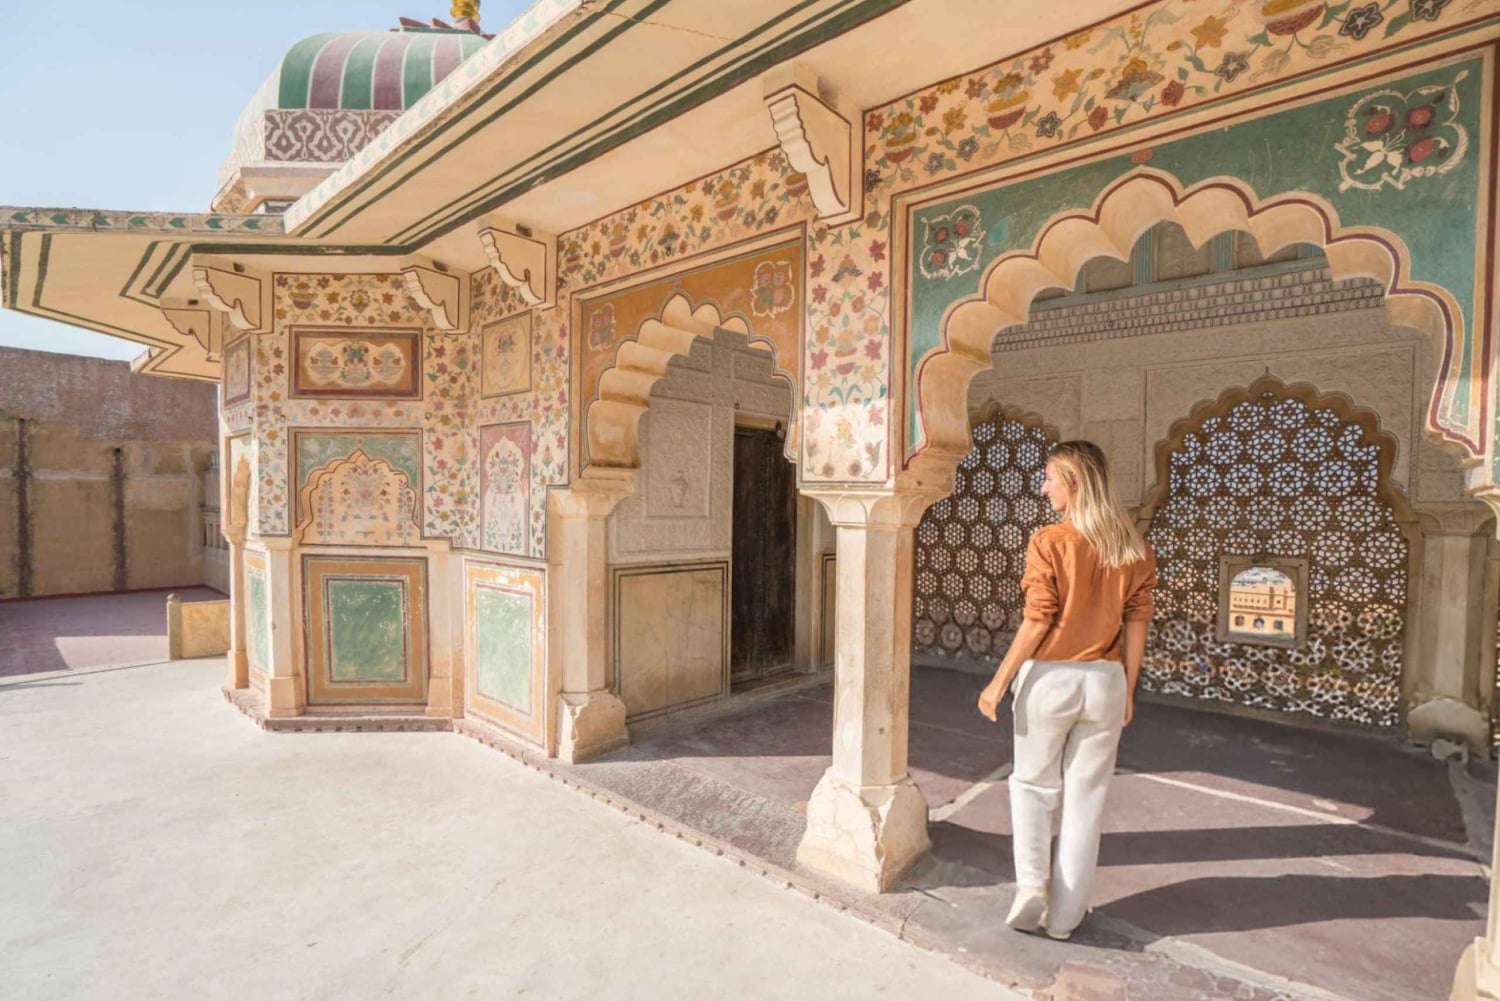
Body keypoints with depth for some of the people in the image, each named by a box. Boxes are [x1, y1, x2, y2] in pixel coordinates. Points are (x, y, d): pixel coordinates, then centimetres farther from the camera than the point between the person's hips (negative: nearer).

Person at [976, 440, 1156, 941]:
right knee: (1085, 798, 14)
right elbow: (1136, 624, 3)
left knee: (1033, 785, 18)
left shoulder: (1049, 541, -13)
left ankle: (1031, 884, 8)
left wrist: (999, 681, -7)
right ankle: (1063, 915, 25)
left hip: (1049, 677, -4)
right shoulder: (1133, 548, 1)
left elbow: (1038, 621, -14)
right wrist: (1128, 690, 13)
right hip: (1104, 681, 4)